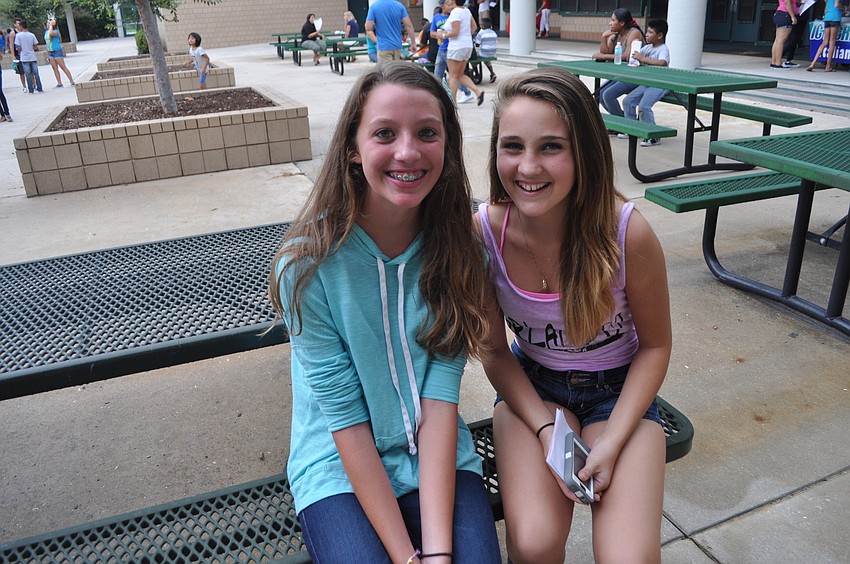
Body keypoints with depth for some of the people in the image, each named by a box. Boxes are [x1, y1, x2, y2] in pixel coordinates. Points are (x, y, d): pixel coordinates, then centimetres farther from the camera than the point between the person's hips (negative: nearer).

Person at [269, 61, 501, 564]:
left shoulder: (459, 249, -9)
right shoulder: (308, 264, -17)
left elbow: (439, 399, -13)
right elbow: (345, 419, -15)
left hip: (440, 458, 2)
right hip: (340, 466, -1)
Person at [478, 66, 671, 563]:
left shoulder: (628, 233, -23)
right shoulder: (484, 232, -19)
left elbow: (655, 346, -7)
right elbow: (495, 351, -6)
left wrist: (612, 442, -15)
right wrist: (546, 429, -18)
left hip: (618, 390, 0)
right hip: (531, 387, 1)